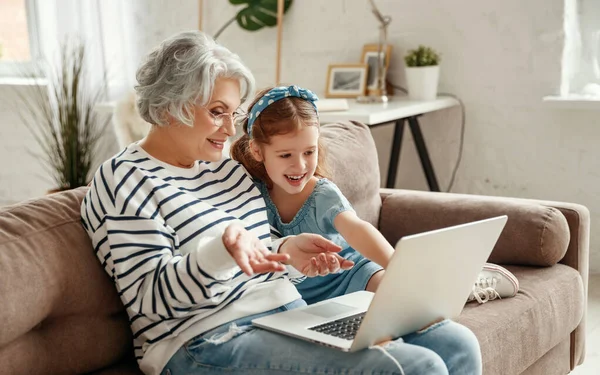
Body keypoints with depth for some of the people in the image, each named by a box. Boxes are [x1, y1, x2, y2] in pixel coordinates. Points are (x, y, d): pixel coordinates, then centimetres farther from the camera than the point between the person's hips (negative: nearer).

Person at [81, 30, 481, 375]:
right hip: (211, 340, -8)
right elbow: (149, 296, -13)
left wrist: (287, 249, -2)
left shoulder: (227, 167, 18)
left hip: (291, 311, 8)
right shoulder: (125, 180, -5)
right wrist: (224, 248, -29)